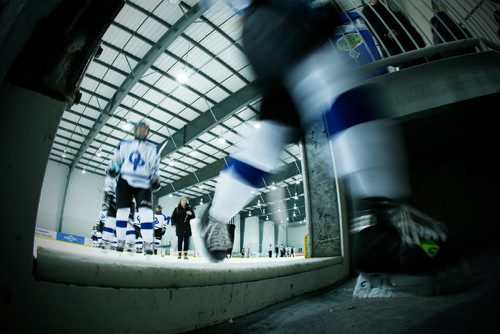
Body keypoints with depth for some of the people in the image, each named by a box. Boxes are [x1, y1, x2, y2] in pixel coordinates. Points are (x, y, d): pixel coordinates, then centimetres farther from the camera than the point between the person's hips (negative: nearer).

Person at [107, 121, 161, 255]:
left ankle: (148, 243, -13)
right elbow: (116, 159, 14)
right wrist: (113, 168, -7)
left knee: (146, 211, -15)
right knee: (122, 210, -3)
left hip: (143, 184, -1)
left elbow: (154, 168, 11)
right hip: (125, 181, 1)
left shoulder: (152, 148, 12)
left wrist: (155, 180, -5)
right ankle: (120, 241, 11)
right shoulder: (124, 144, 12)